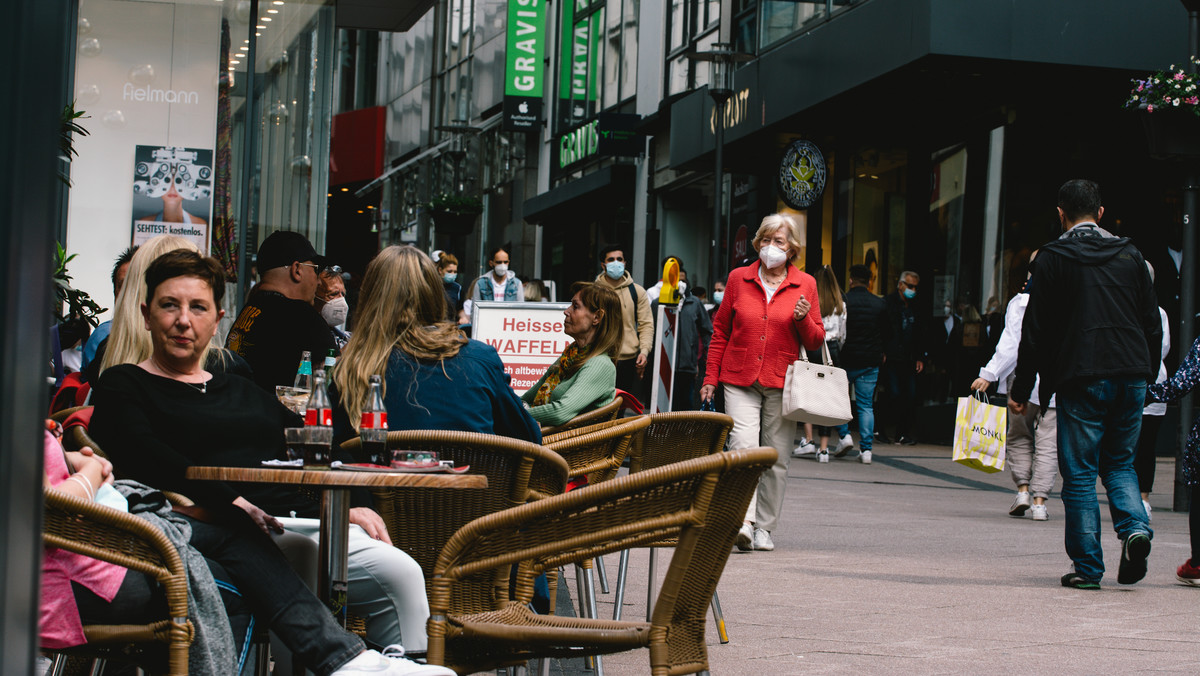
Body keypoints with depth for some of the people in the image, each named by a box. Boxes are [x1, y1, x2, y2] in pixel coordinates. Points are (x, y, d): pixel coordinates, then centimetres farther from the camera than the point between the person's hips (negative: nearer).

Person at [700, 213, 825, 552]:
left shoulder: (805, 285, 6)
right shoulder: (739, 278, 7)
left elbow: (816, 341, 9)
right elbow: (720, 331, 14)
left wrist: (803, 320, -12)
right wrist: (711, 378, 10)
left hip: (782, 384, 1)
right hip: (740, 380, -1)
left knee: (776, 457, 2)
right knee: (744, 447, -17)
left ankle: (763, 528, 12)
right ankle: (743, 521, -24)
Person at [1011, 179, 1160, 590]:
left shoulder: (1053, 258, 0)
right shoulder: (1130, 255, 11)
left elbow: (1036, 331, -2)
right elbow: (1153, 326, 13)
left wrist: (1021, 390, 4)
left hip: (1080, 378, -4)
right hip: (1131, 376, 4)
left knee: (1080, 474, 3)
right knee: (1120, 463, 18)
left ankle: (1087, 567, 2)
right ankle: (1134, 526, -7)